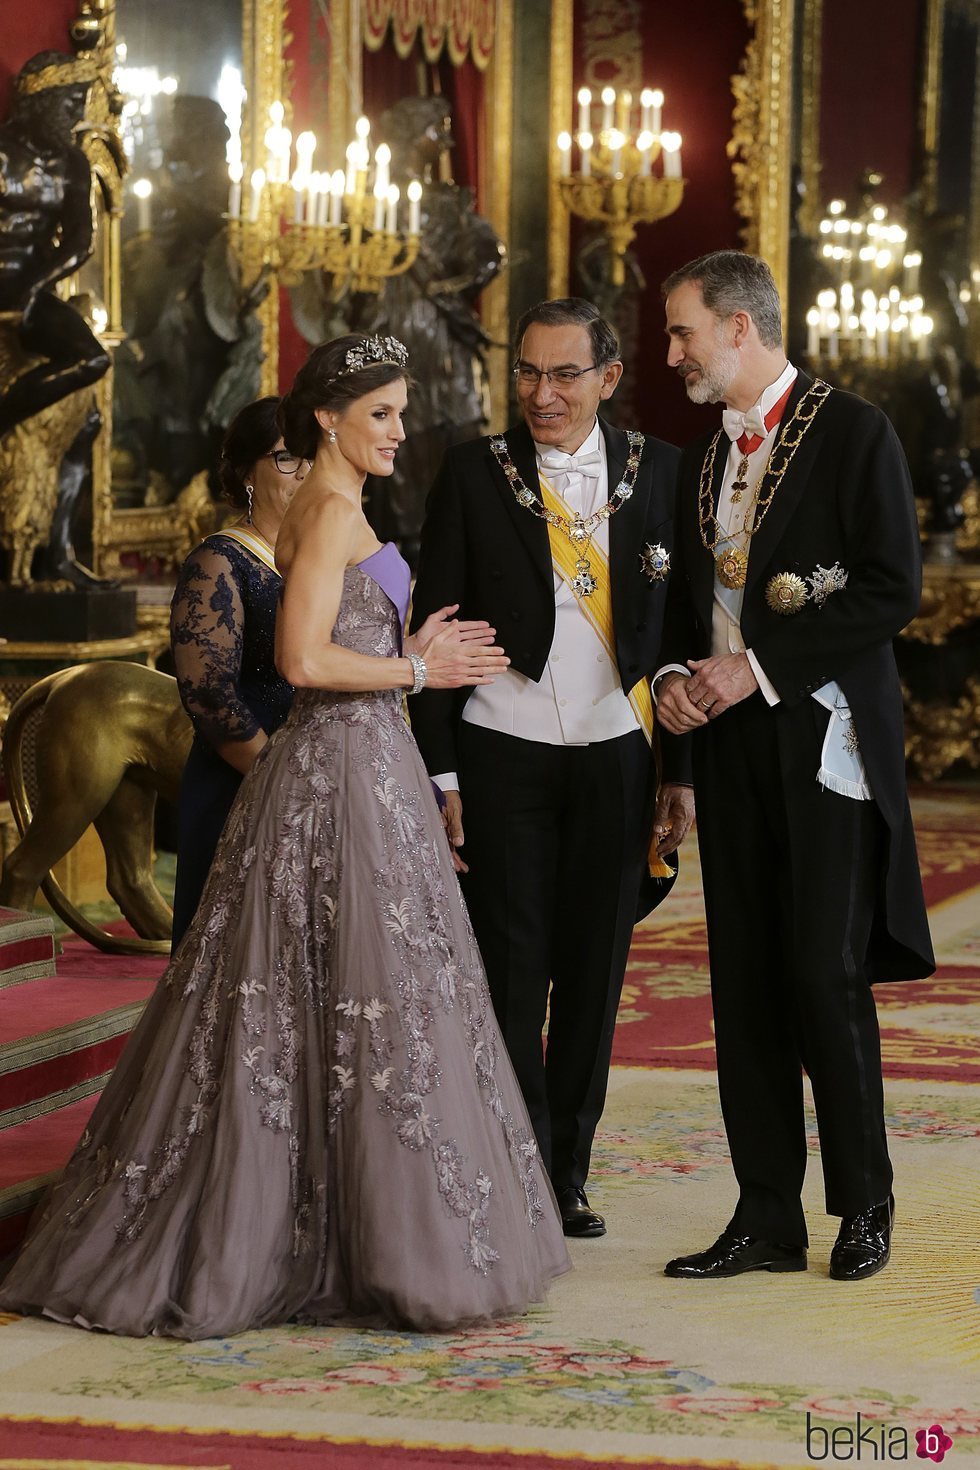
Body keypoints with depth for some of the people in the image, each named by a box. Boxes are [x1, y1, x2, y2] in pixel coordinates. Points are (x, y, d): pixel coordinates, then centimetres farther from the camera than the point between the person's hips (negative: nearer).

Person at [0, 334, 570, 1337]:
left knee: (293, 1010, 11)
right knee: (370, 1004, -6)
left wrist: (411, 653, 13)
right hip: (347, 773, -10)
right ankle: (400, 1250, -1)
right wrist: (417, 669, -11)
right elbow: (305, 660, -21)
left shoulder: (319, 510, 16)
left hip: (332, 764, 10)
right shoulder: (333, 510, -13)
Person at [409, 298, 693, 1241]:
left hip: (616, 754, 2)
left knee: (594, 974, 7)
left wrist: (682, 771, 3)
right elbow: (433, 624, 1)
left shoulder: (658, 471, 4)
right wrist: (440, 773, -4)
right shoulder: (474, 473, 0)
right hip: (503, 756, -2)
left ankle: (568, 1174, 19)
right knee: (511, 973, -2)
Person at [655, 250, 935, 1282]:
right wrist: (675, 676, 2)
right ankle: (768, 1218, 10)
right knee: (744, 988, 5)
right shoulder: (700, 460, 16)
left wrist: (759, 668, -15)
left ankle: (865, 1206, 7)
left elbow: (891, 590, -12)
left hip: (824, 740, -7)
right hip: (730, 744, 7)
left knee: (825, 976, -8)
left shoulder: (852, 433, -6)